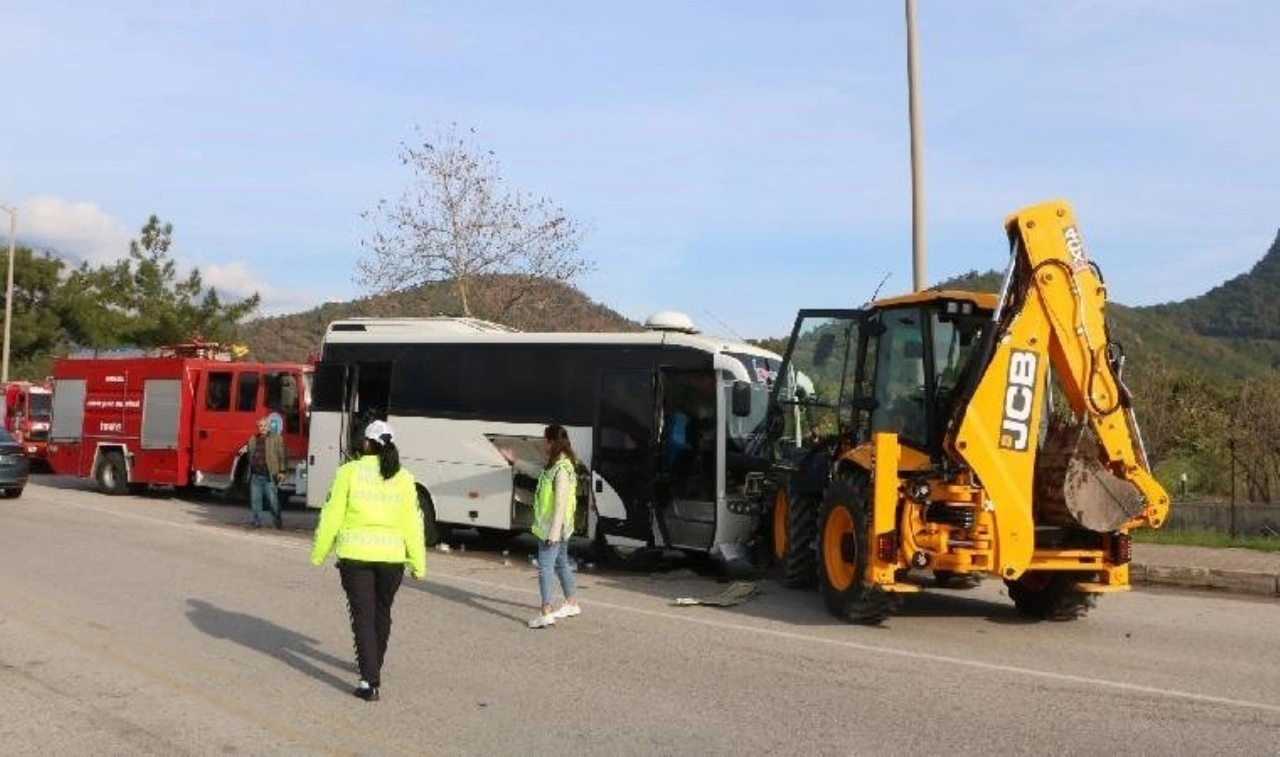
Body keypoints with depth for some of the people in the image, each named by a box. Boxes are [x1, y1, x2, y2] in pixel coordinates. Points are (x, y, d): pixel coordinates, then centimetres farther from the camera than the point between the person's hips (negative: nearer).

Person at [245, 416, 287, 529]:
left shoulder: (276, 438, 0)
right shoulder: (252, 440, 14)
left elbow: (281, 456, -3)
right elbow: (250, 456, 19)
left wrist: (281, 472, -8)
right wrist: (249, 472, 15)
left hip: (269, 476, -4)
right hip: (255, 476, 5)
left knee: (273, 500, -1)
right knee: (255, 500, 7)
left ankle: (278, 521, 12)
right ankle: (256, 521, 16)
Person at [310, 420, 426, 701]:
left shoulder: (350, 471, -4)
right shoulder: (403, 478, 2)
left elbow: (332, 515, -4)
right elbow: (412, 523, 1)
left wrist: (319, 553, 6)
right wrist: (418, 563, 7)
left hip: (355, 554, -2)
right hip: (392, 555, 3)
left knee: (363, 617, 1)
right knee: (381, 614, 20)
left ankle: (370, 681, -7)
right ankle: (374, 666, 38)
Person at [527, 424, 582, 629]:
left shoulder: (562, 469, -23)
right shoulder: (555, 465, 7)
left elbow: (561, 503, -25)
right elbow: (534, 470, 29)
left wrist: (553, 532, -25)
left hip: (553, 528, -11)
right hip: (553, 528, 11)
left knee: (545, 567, -9)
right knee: (561, 563, 20)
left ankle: (546, 613, -10)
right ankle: (572, 604, 34)